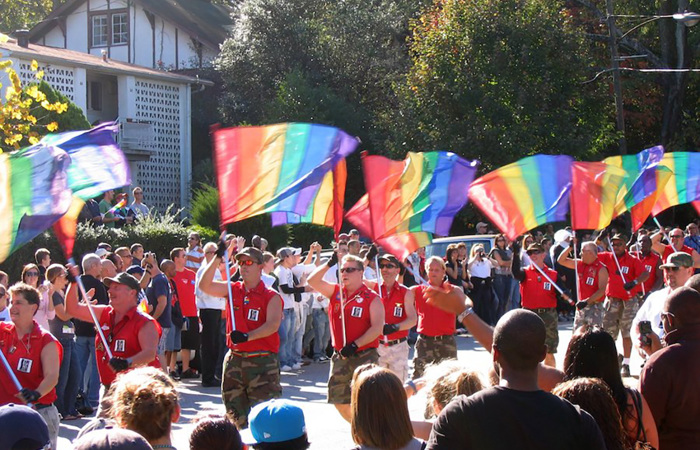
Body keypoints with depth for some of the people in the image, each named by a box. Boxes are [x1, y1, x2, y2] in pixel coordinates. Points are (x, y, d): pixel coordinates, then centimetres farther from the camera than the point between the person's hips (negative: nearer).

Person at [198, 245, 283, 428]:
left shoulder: (271, 296, -4)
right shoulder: (232, 290, 10)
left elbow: (273, 324, -18)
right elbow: (204, 285, -2)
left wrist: (248, 336, -33)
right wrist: (217, 258, -9)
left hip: (262, 361, -5)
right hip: (234, 359, 5)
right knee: (235, 411, 10)